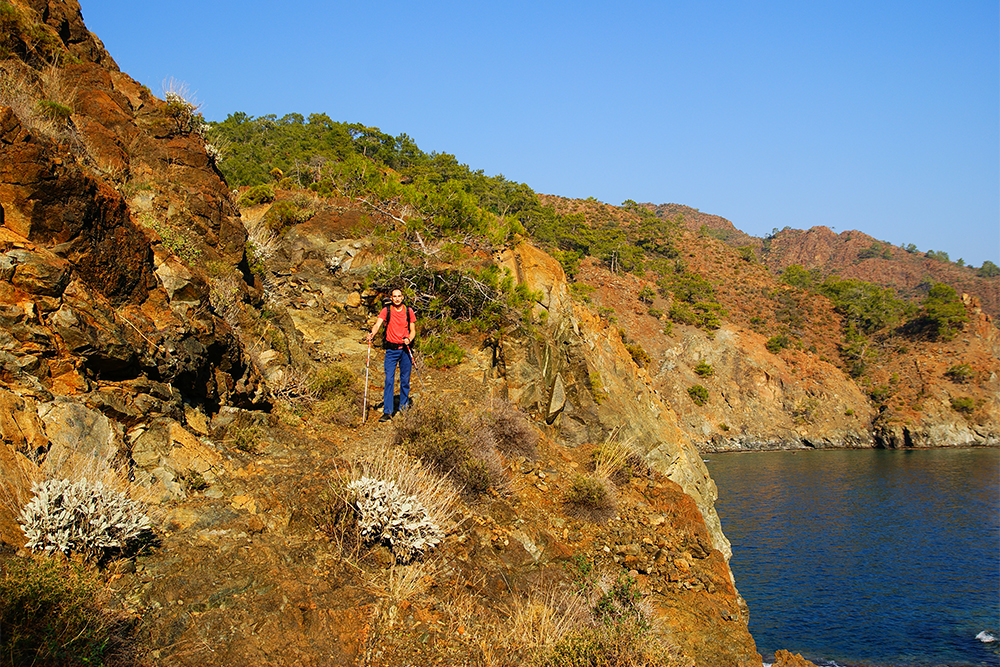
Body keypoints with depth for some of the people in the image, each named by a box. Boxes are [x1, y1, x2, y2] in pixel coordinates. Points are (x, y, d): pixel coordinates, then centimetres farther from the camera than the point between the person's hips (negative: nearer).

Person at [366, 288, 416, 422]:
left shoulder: (408, 311, 4)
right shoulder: (387, 310, -1)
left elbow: (413, 330, 7)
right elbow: (377, 324, -13)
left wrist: (409, 339, -14)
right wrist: (372, 333, -34)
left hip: (405, 349, 2)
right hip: (391, 349, -1)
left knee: (405, 380, 8)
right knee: (389, 380, -8)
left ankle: (403, 407, 23)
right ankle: (387, 412, -9)